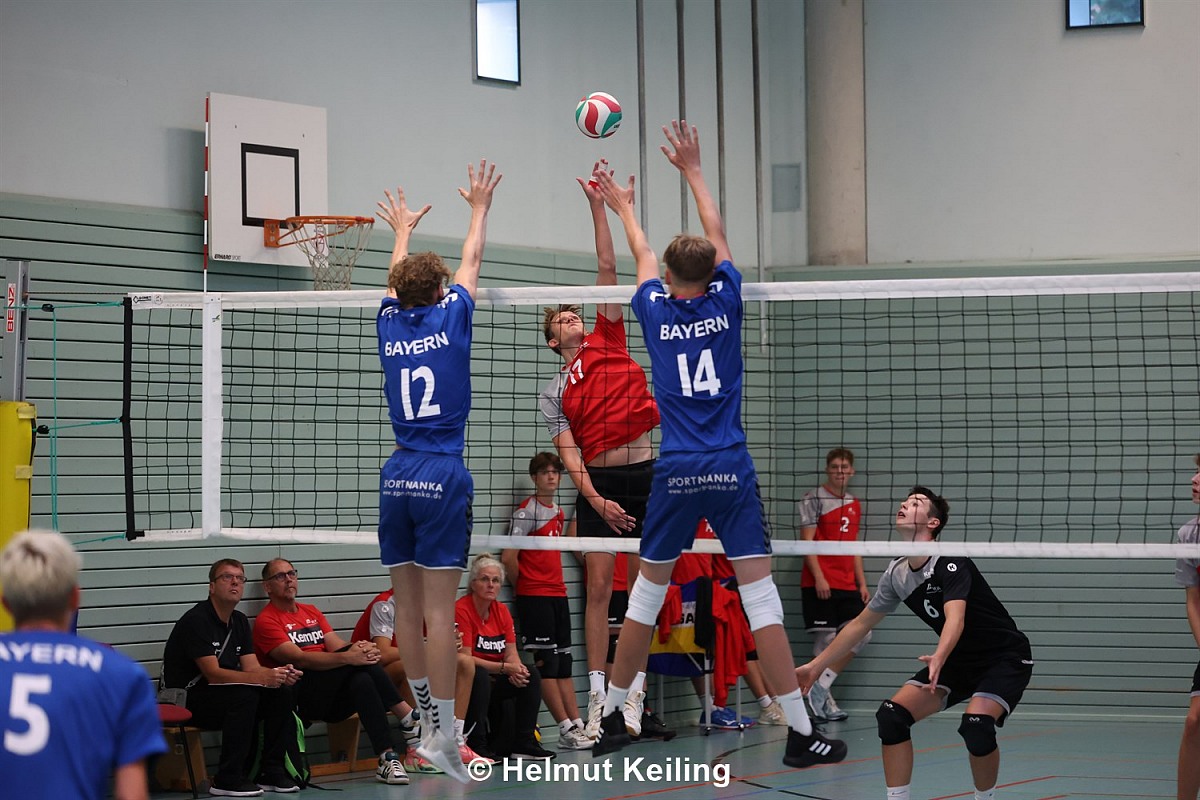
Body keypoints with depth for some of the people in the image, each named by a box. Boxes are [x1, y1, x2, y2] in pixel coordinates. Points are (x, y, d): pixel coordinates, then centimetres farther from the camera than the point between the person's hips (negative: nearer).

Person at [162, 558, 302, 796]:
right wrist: (263, 678, -33)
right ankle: (228, 780, -27)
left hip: (222, 694, 8)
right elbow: (212, 673, -24)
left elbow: (252, 667, 4)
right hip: (186, 699, -8)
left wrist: (280, 674, -19)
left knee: (281, 696, -10)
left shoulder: (240, 621, 11)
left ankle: (271, 772, -4)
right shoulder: (196, 620, -17)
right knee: (245, 696, -32)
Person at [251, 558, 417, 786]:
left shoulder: (312, 612, 23)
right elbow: (298, 659, -16)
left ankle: (388, 759, -36)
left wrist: (361, 649, -17)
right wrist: (348, 657, -28)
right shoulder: (267, 621, -1)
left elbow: (338, 646, 8)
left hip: (331, 699, 6)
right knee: (356, 659, -26)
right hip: (296, 699, -6)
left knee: (362, 680, -29)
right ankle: (408, 718, -25)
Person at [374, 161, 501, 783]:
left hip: (397, 478, 5)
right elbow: (472, 261, 16)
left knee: (409, 607, 7)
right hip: (443, 479, -5)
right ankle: (443, 736, -9)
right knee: (440, 609, -7)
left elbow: (398, 281, 30)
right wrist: (479, 208, 33)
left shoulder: (391, 325, 8)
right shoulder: (450, 319, 0)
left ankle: (430, 725, 14)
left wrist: (403, 231, 48)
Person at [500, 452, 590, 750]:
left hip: (557, 594, 8)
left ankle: (578, 725, 8)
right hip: (534, 597, -8)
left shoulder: (558, 512, 15)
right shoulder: (527, 511, -10)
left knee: (563, 662, 8)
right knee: (546, 663, -6)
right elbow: (508, 557, -14)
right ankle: (567, 730, -7)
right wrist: (521, 587, -2)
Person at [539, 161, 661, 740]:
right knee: (599, 587, -5)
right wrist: (593, 497, -17)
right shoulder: (554, 393, 9)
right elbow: (569, 454, -1)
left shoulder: (608, 341, 12)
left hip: (646, 474, 1)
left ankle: (632, 694, 6)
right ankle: (597, 698, -2)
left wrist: (598, 207, 0)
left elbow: (607, 270, 6)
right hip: (599, 483, -1)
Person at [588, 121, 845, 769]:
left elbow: (643, 254, 25)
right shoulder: (724, 300, 2)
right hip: (731, 471, -1)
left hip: (676, 473, 1)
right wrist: (693, 170, 30)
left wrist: (624, 208, 44)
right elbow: (717, 235, 18)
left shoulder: (655, 311, 4)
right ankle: (800, 733, -8)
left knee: (646, 594, 13)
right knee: (760, 594, -5)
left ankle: (610, 719, 20)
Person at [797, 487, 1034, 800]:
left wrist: (939, 658, -60)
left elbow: (955, 618, -40)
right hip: (959, 660, 7)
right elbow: (860, 624, 10)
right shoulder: (897, 573, -2)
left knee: (976, 725, -31)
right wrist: (816, 666, 10)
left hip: (1005, 657, -7)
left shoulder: (951, 563, -24)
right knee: (891, 715, -11)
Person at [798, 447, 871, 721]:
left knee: (862, 634, -2)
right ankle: (824, 700, 2)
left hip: (848, 585, 7)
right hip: (820, 584, -7)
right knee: (826, 639, -7)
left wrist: (862, 583, 15)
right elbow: (807, 541, -8)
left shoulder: (854, 505, 17)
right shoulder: (814, 499, -3)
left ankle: (821, 686, 4)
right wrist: (818, 577, -17)